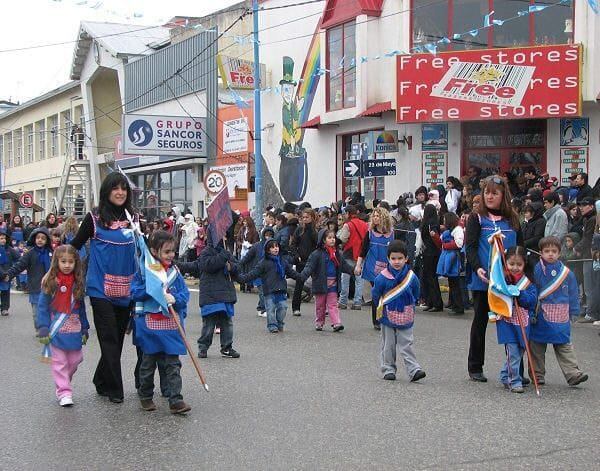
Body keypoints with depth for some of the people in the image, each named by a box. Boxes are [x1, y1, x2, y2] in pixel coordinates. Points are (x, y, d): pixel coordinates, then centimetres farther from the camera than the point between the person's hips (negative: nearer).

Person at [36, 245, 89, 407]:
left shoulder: (78, 282, 3)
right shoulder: (50, 281, -8)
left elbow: (81, 307, 10)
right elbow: (42, 306, -7)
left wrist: (84, 329, 10)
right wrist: (43, 329, -12)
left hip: (74, 329, 4)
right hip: (56, 329, -4)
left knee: (75, 359, 8)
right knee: (59, 361, 0)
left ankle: (63, 383, 28)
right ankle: (64, 392, 6)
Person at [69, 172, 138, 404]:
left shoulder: (133, 218, 8)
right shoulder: (94, 218, -2)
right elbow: (75, 245, 3)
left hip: (125, 288, 4)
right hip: (101, 287, -4)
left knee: (119, 336, 10)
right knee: (109, 337, -4)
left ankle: (102, 381, 26)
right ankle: (114, 388, 3)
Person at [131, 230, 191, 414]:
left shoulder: (175, 271, 7)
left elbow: (185, 293, 3)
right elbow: (134, 293, -7)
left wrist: (175, 299, -17)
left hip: (171, 325, 2)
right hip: (150, 323, -2)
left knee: (173, 364, 0)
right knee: (148, 362, 12)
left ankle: (176, 400, 0)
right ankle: (145, 396, 28)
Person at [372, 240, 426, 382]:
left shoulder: (411, 277, -6)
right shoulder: (382, 277, -11)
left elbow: (415, 296, 9)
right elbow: (376, 295, 3)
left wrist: (408, 309, 9)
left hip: (405, 317, 0)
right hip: (388, 317, 0)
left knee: (406, 345, -1)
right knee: (388, 345, 9)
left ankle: (414, 370, -3)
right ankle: (388, 370, 17)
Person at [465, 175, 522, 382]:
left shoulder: (512, 220, 12)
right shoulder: (477, 218, 2)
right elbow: (471, 247, -7)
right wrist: (477, 268, -23)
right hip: (483, 280, -3)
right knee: (480, 321, 6)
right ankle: (475, 367, 16)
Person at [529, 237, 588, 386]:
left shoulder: (566, 273, 3)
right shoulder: (535, 271, -5)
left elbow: (573, 295, 11)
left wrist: (572, 312, 8)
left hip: (561, 318, 1)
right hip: (540, 317, -1)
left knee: (565, 346, 1)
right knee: (537, 346, 7)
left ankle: (573, 373, 0)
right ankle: (538, 374, 18)